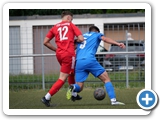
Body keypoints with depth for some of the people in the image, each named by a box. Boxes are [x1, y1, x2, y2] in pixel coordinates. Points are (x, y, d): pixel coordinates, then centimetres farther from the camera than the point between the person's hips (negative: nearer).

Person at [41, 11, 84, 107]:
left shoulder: (55, 27, 13)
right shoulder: (71, 25, 3)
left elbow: (46, 42, 8)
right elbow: (81, 39, -5)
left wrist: (56, 49, 16)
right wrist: (75, 41, 16)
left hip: (59, 54, 6)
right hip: (69, 54, -6)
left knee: (71, 73, 27)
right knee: (62, 79, -3)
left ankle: (74, 95, 34)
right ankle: (47, 98, -10)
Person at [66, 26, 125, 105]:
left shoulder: (82, 36, 32)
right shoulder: (97, 35, 19)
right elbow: (105, 39, -2)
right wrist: (117, 44, -15)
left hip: (78, 62, 4)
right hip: (89, 60, -4)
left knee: (79, 87, 8)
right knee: (106, 79, 5)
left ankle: (73, 87, -27)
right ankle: (113, 100, -9)